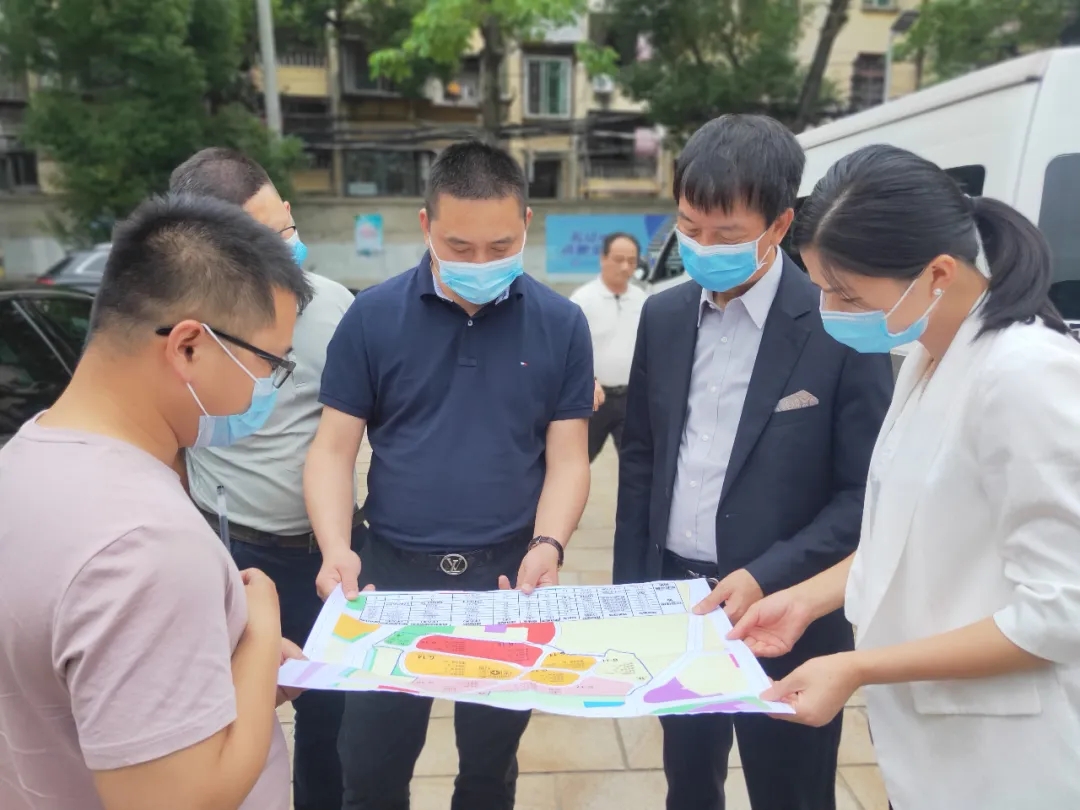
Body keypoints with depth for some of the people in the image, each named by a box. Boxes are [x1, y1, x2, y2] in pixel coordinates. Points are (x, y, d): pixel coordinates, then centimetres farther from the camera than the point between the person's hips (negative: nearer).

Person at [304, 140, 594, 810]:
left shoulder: (561, 324, -3)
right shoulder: (373, 315, -5)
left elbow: (567, 457, -1)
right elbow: (334, 449, -3)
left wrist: (547, 546, -17)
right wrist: (336, 548, -18)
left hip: (510, 576, 1)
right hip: (393, 571, 0)